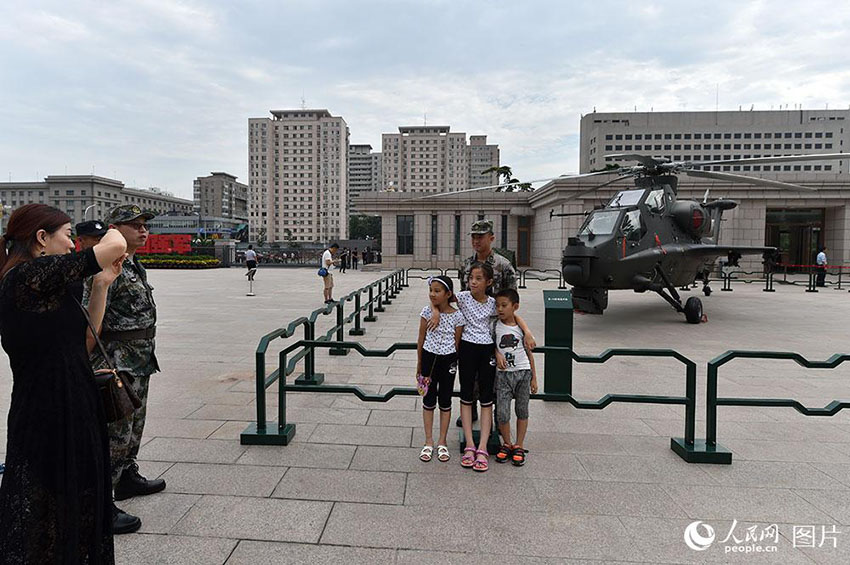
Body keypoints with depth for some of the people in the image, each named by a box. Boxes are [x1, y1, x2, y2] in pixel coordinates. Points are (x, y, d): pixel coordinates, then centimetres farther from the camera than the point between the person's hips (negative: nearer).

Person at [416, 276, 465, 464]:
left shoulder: (457, 316, -10)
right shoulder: (427, 311, -6)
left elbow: (457, 342, -2)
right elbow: (421, 339, 2)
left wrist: (455, 363, 0)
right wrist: (419, 363, 6)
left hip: (448, 359, -1)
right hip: (429, 357, 1)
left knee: (445, 400, 10)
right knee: (429, 399, 9)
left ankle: (442, 442, 24)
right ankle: (429, 442, 22)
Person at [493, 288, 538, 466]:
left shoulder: (522, 328, -1)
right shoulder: (495, 326, -1)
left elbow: (529, 353, 5)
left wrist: (534, 378, 6)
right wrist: (498, 355, -10)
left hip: (523, 372, 0)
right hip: (503, 373, 0)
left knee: (522, 411, 8)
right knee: (502, 413, -5)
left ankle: (519, 447, 21)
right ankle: (506, 444, 17)